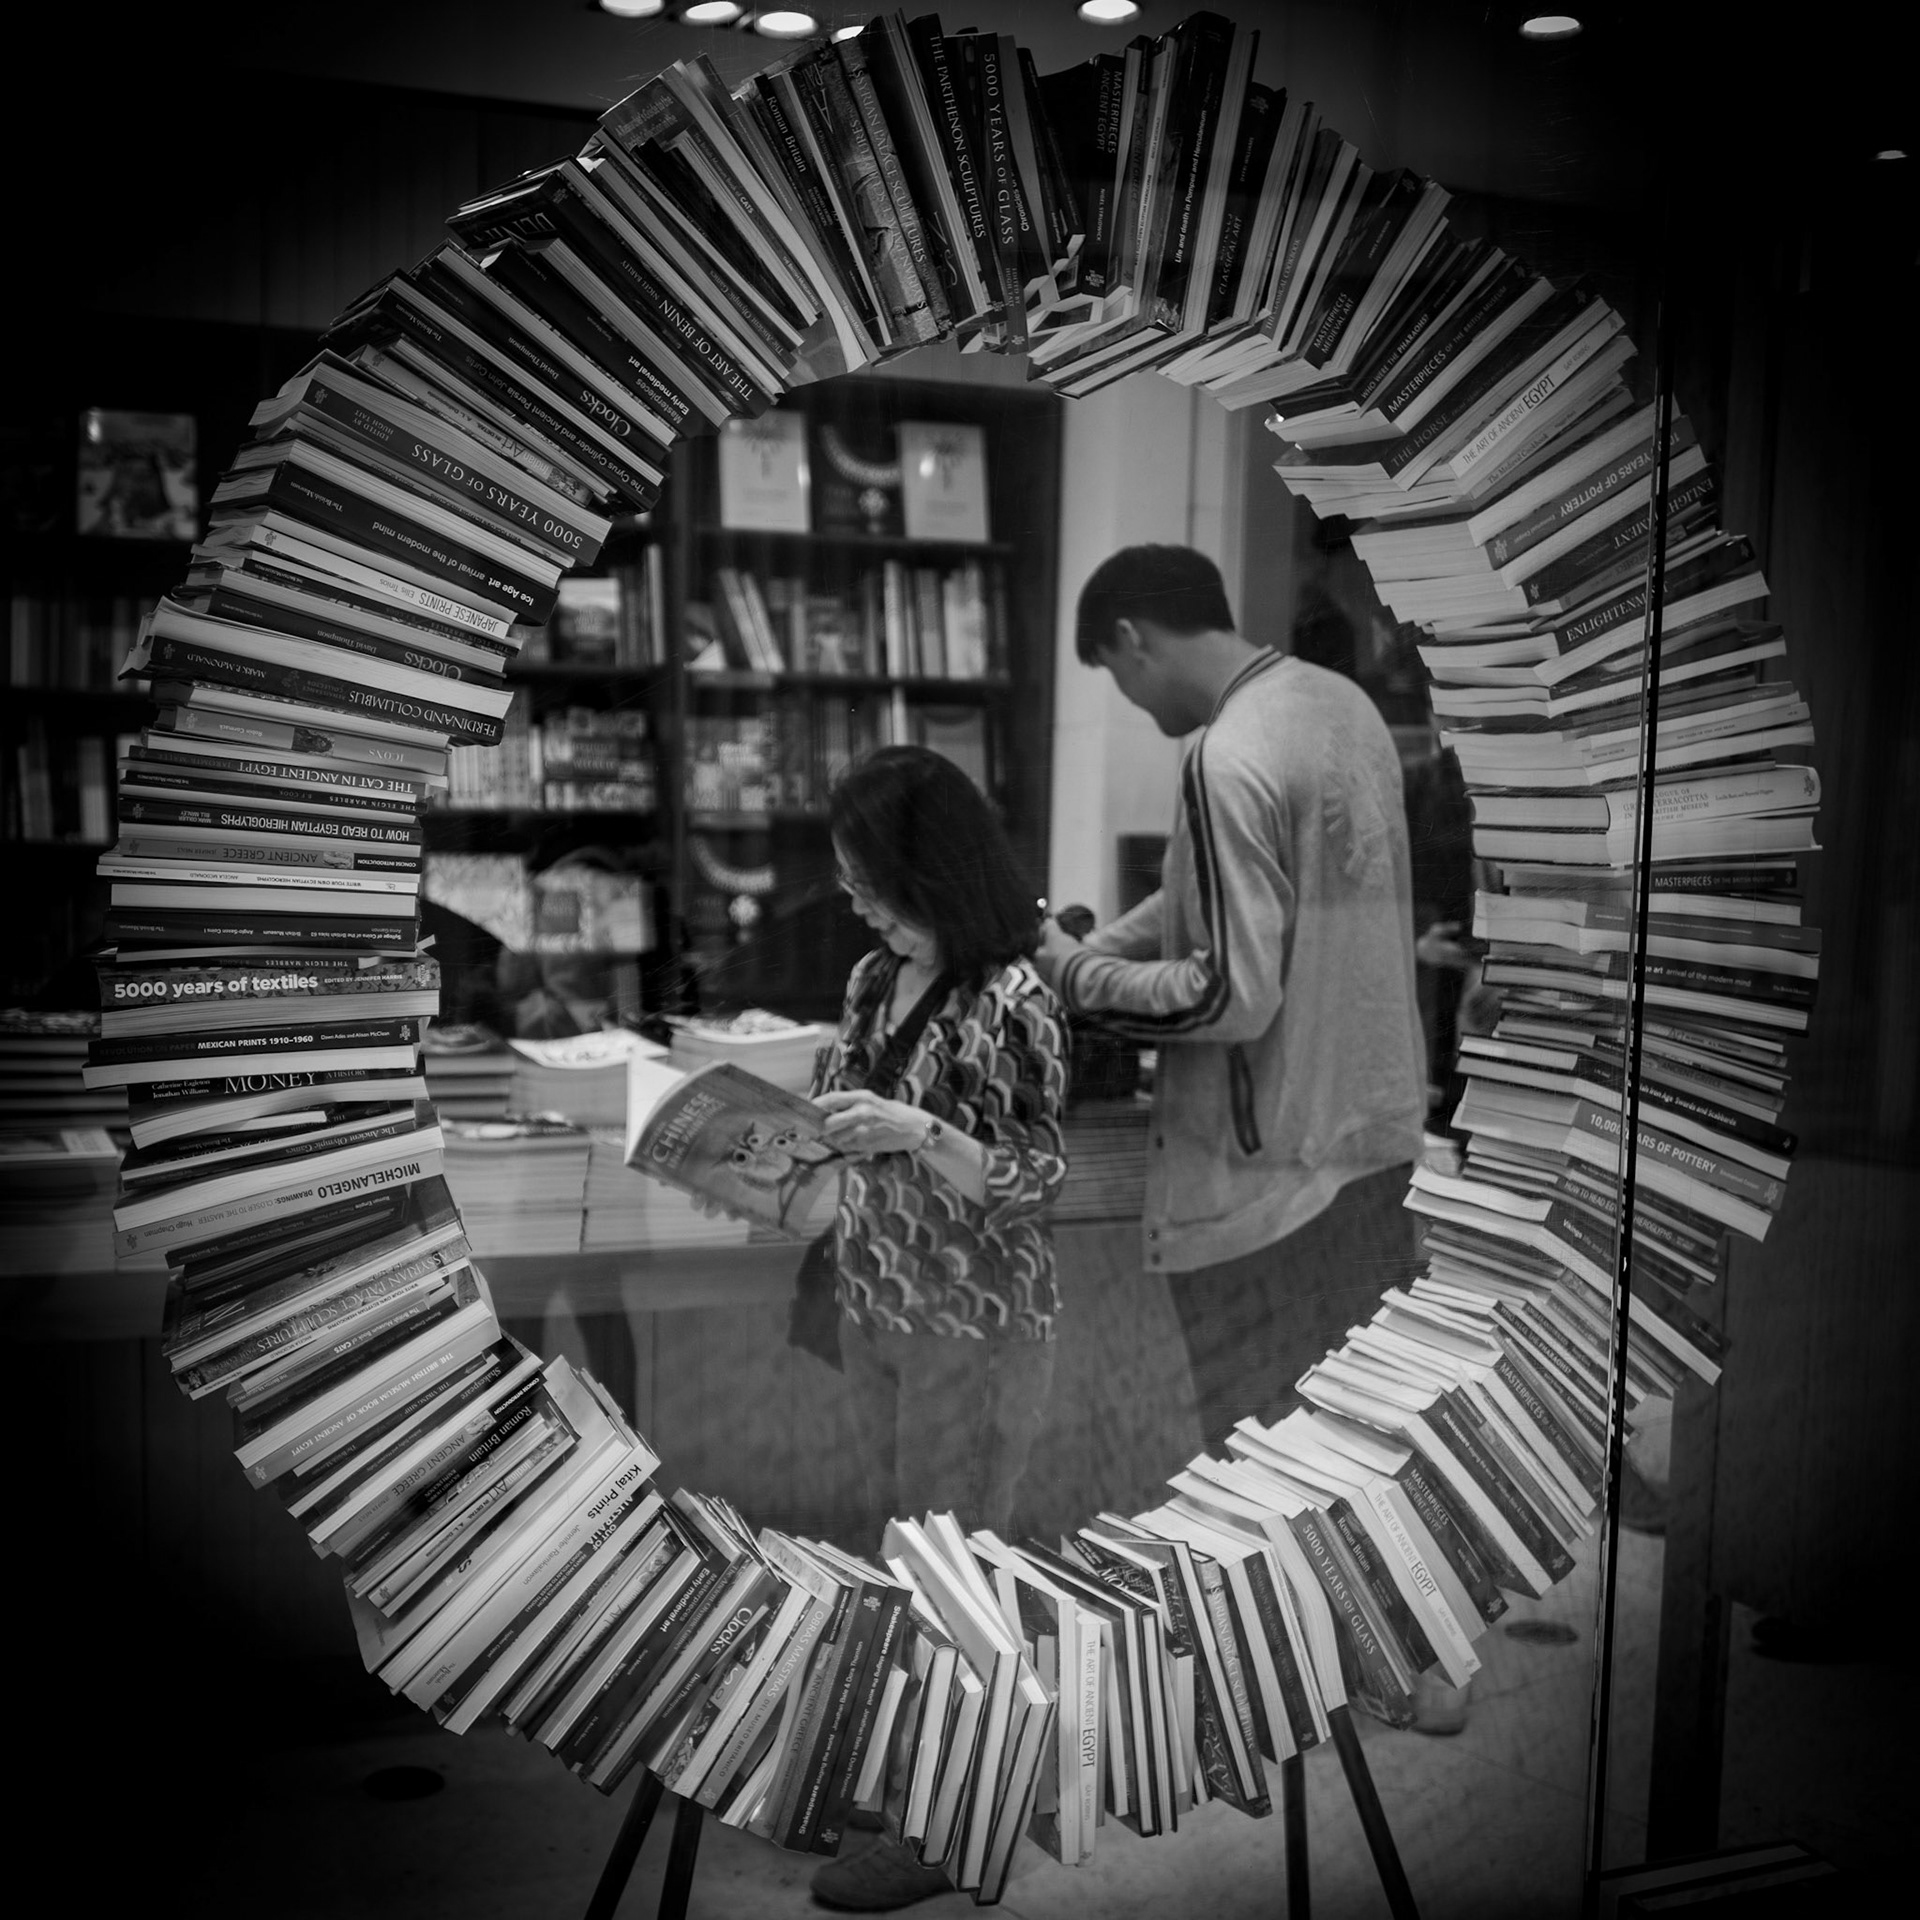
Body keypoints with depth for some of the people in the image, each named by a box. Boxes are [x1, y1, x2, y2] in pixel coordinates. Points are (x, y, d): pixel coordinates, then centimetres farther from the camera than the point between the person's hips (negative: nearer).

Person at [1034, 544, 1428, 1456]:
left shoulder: (1229, 758, -23)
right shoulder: (1343, 700, 5)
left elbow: (1234, 997, -23)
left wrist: (1084, 981, -10)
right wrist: (1100, 945, 6)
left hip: (1273, 1166, -9)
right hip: (1372, 1124, 9)